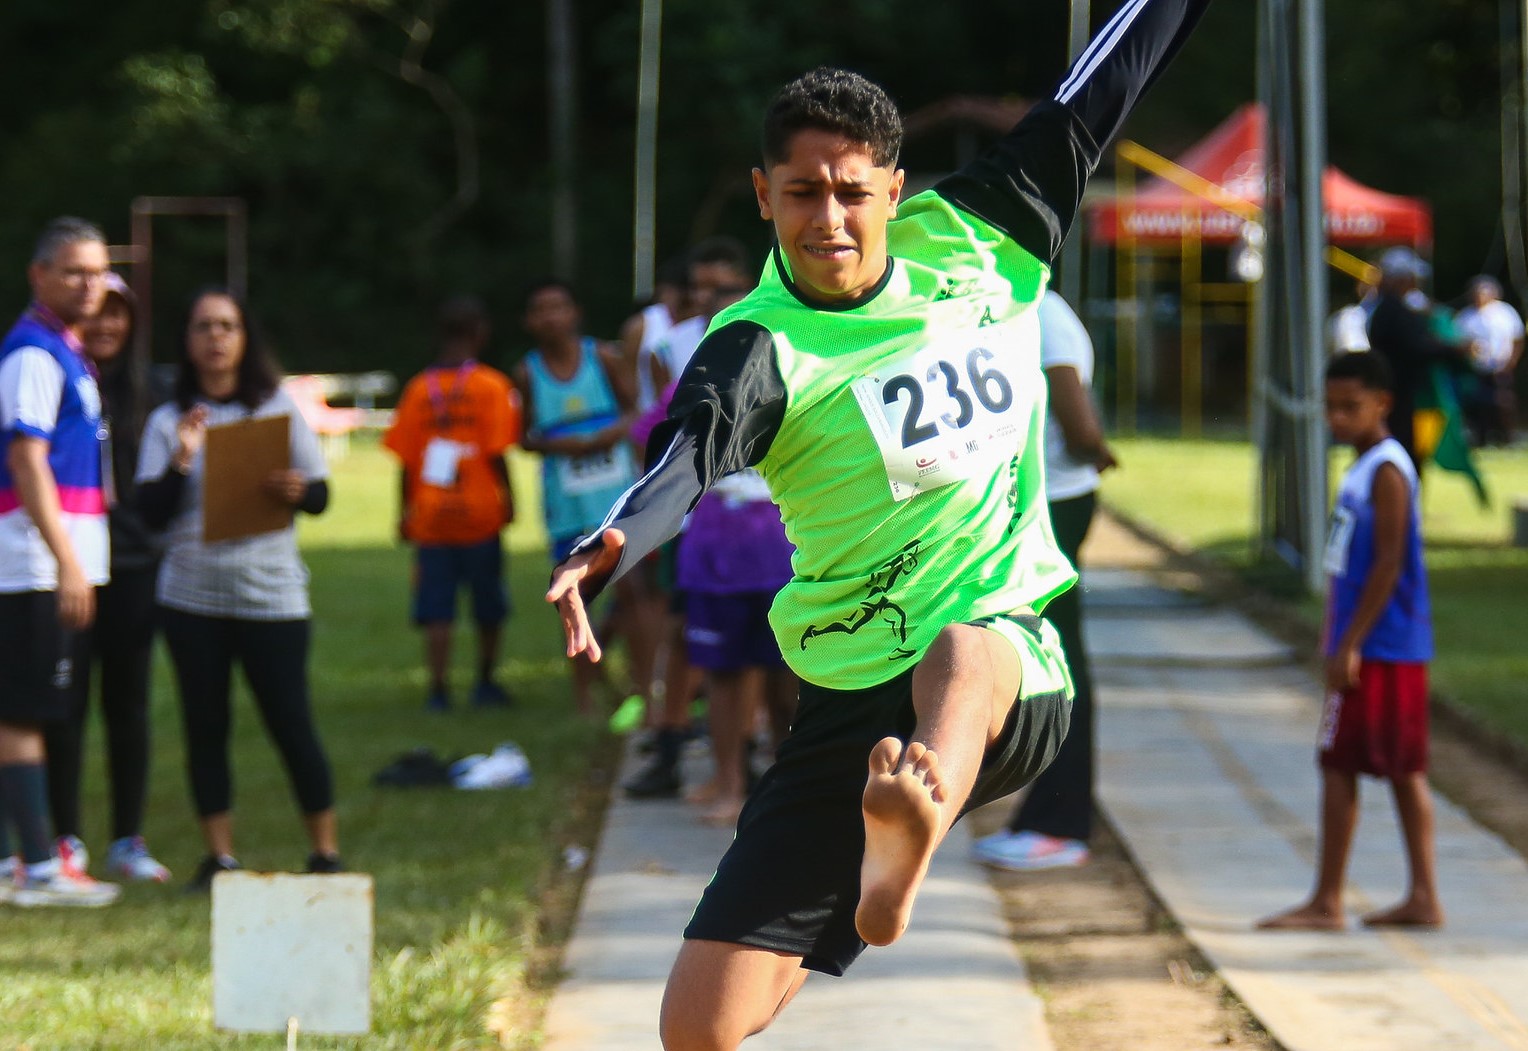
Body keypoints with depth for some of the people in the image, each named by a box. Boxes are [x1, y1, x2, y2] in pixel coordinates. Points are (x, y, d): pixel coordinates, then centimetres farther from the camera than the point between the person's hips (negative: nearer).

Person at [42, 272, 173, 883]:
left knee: (128, 702, 6)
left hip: (132, 562, 4)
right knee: (66, 704, 0)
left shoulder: (140, 386, 11)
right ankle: (66, 838, 8)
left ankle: (128, 840, 12)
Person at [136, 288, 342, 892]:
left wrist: (296, 491, -17)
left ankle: (326, 851, 7)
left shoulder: (277, 409, 5)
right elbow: (153, 512, -2)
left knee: (291, 723, -3)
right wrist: (181, 460, -17)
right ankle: (219, 857, 10)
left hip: (271, 593, -2)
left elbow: (321, 495, 5)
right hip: (191, 596, 2)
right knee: (204, 728, 3)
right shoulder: (167, 422, 6)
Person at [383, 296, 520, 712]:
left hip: (430, 517, 2)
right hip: (480, 513, -2)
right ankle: (485, 684, 24)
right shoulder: (492, 385, -7)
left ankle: (437, 689, -5)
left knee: (436, 607, 3)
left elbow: (406, 459, 2)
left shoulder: (419, 388, 2)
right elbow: (497, 453, -12)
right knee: (489, 606, 14)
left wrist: (405, 512, 11)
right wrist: (508, 498, 1)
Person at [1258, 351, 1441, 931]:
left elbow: (1388, 564, -20)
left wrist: (1350, 644, -21)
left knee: (1340, 767, -6)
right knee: (1405, 772, 9)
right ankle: (1423, 898, 11)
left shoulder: (1386, 471, -15)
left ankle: (1326, 902, -3)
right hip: (1379, 649, 10)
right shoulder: (1364, 468, 15)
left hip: (1378, 647, -10)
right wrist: (1343, 644, 21)